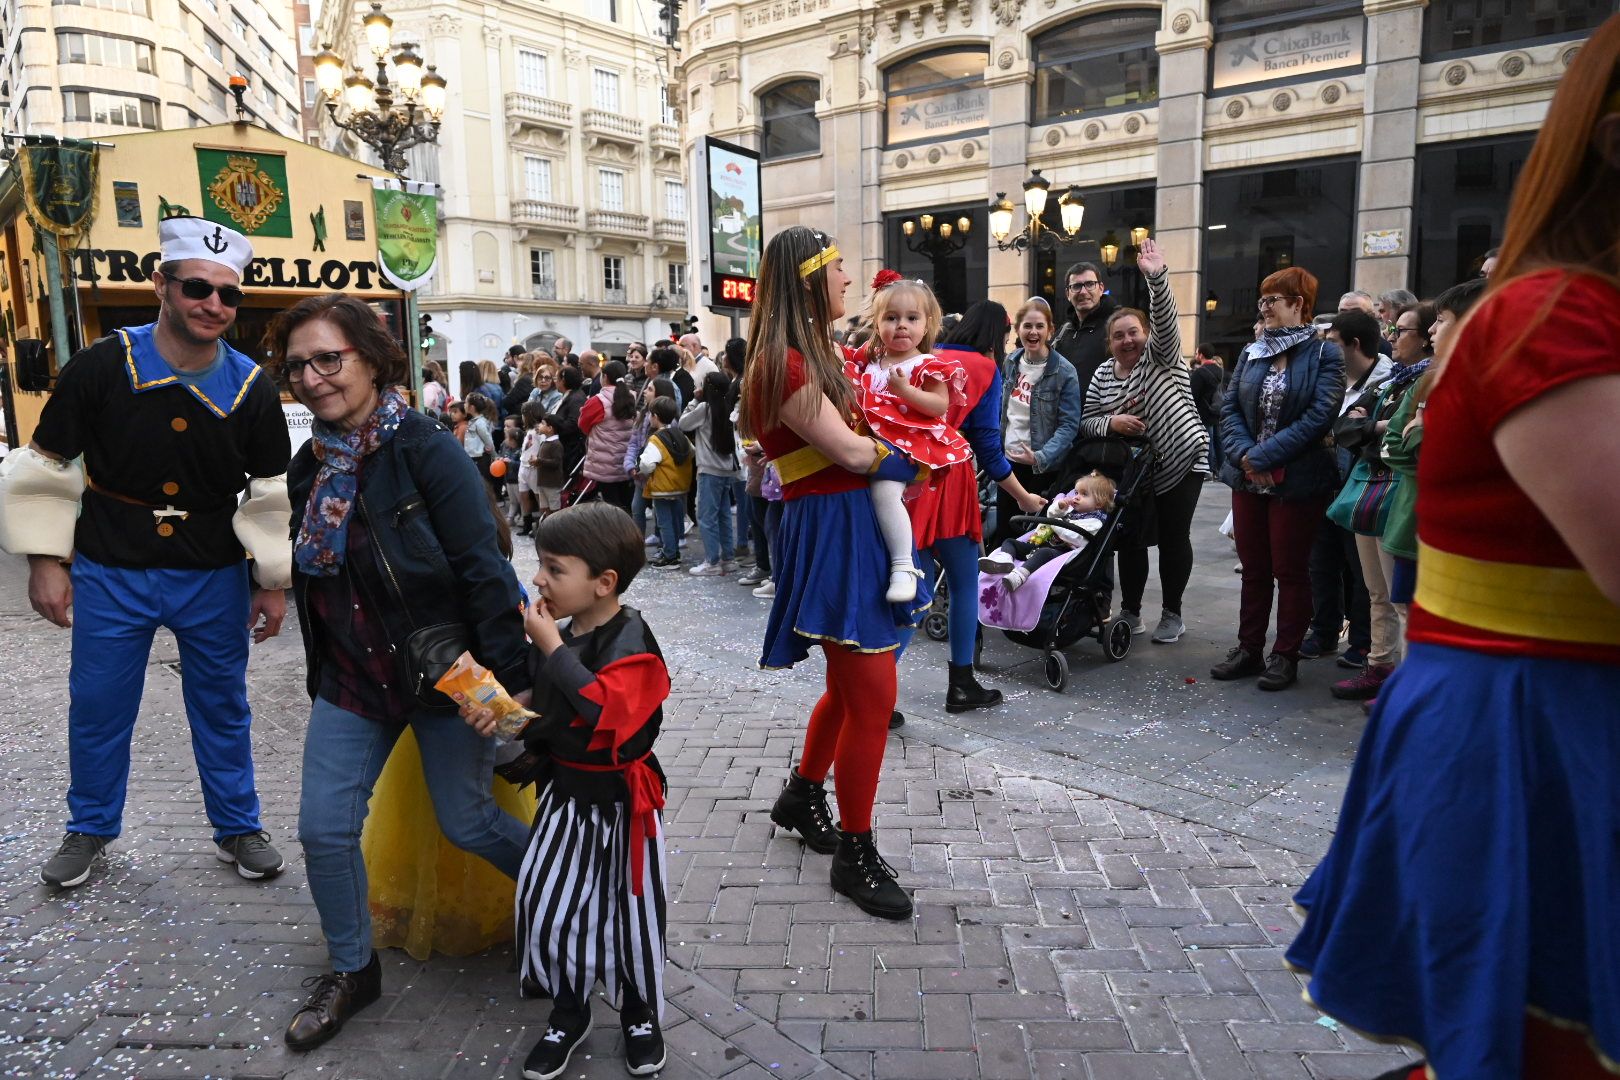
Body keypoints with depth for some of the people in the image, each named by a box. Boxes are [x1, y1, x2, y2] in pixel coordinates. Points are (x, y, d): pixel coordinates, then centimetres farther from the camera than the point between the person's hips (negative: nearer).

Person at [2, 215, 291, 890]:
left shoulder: (251, 389, -7)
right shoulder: (101, 367, -10)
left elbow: (273, 492, 1)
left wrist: (273, 582, 1)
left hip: (215, 579, 1)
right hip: (110, 574, 0)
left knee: (222, 707, 12)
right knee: (98, 707, 13)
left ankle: (237, 828, 30)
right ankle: (90, 830, 36)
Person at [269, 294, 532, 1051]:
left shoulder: (425, 449, -18)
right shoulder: (310, 467, 4)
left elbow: (486, 570, -21)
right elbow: (311, 577, 13)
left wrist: (512, 679, -23)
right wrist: (322, 668, 12)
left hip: (444, 672, -6)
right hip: (351, 678, 6)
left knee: (466, 822, 6)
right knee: (324, 829, 5)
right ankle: (352, 969, 30)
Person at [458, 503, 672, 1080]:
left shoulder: (630, 640, -21)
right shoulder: (559, 629, 0)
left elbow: (606, 711, -37)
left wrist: (552, 647, -31)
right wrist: (502, 716, -7)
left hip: (618, 802, -6)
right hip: (564, 791, 6)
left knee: (630, 909, 10)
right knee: (547, 900, 8)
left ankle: (641, 1012, 35)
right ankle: (568, 1012, 32)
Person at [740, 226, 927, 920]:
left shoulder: (813, 354, 16)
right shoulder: (783, 363, -16)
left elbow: (857, 418, 19)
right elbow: (850, 452, -17)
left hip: (855, 526, 10)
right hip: (828, 530, -10)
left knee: (853, 685, 19)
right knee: (872, 693, -7)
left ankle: (801, 796, 39)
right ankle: (854, 855, 8)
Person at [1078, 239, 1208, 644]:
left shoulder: (1161, 356, -6)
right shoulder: (1103, 375, 4)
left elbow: (1166, 320, -24)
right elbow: (1087, 421, 3)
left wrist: (1157, 277, -37)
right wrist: (1110, 422, -18)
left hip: (1182, 459, -3)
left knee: (1173, 538, 3)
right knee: (1130, 538, 4)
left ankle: (1172, 614, 16)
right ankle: (1130, 613, 16)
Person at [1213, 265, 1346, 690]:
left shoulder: (1325, 355, -5)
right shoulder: (1252, 353, 11)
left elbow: (1320, 415, -17)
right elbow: (1229, 408, 4)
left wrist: (1264, 456, -19)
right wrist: (1243, 454, -13)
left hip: (1297, 482, -5)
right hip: (1247, 479, 5)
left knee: (1290, 571, 4)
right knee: (1253, 569, 12)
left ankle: (1286, 656, 15)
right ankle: (1249, 650, 21)